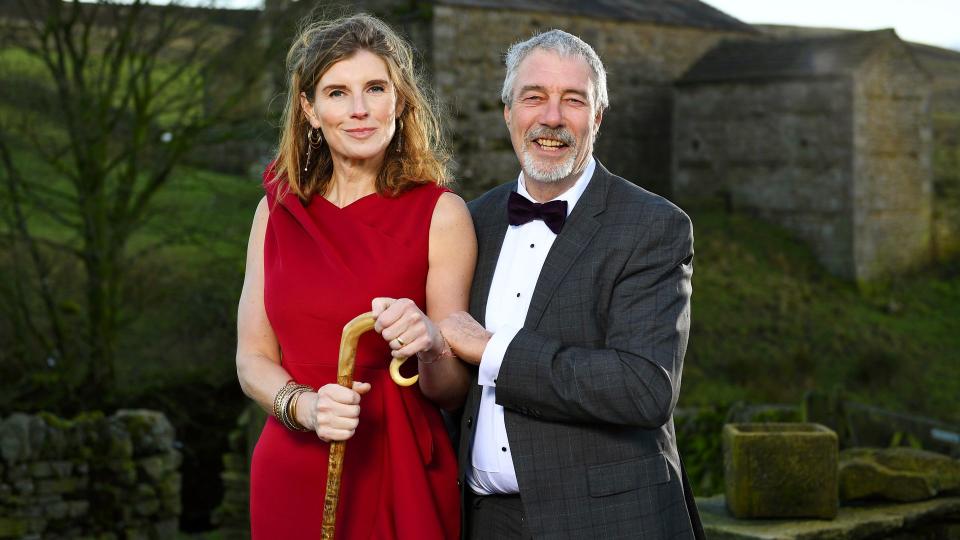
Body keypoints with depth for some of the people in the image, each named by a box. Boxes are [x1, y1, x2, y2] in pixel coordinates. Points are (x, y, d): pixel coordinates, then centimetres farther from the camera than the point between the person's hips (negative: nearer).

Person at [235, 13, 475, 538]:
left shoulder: (441, 214, -8)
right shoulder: (278, 209, 1)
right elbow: (253, 358, 3)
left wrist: (429, 345, -28)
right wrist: (305, 405, -16)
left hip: (400, 477, -2)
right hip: (292, 476, 2)